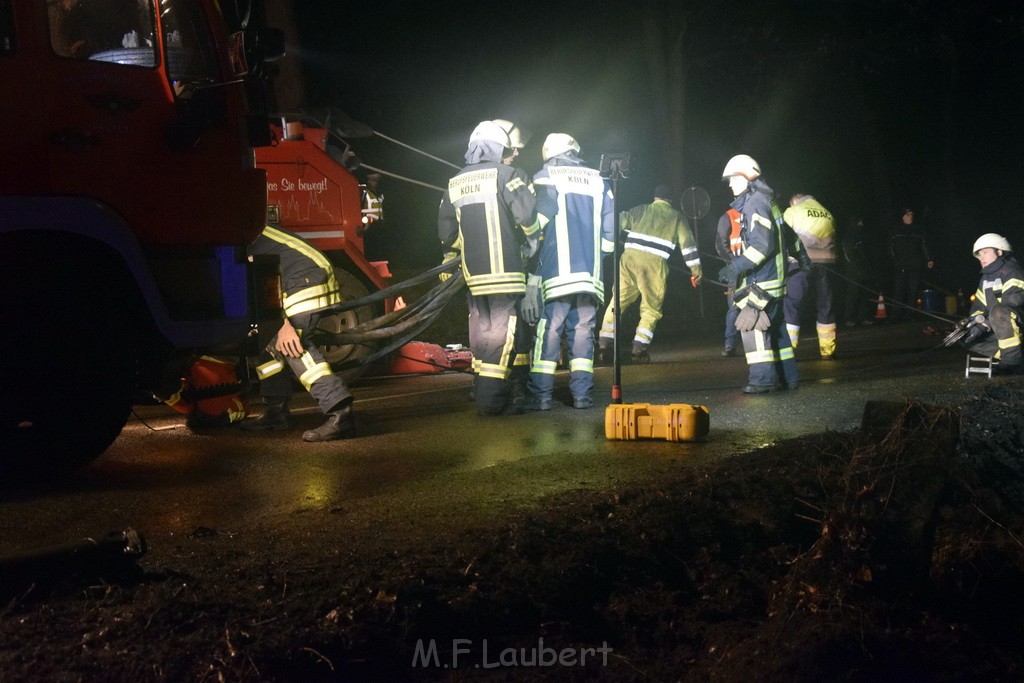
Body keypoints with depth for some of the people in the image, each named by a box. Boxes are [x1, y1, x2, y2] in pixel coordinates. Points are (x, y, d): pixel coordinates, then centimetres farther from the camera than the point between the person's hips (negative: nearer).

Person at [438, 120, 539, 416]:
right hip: (505, 269, -6)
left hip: (473, 273, 6)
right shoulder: (507, 174, -4)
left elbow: (447, 233, 16)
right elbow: (527, 214, -15)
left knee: (481, 330, 15)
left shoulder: (455, 184, 15)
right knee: (502, 331, -5)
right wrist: (532, 242, 4)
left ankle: (483, 394, 22)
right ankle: (493, 399, -9)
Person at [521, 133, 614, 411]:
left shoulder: (544, 178, 3)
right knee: (582, 331, 9)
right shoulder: (598, 182, 14)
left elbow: (535, 224, -7)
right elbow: (610, 229, 11)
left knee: (547, 331, -3)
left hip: (556, 272, -3)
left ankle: (540, 395, -5)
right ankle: (582, 393, 6)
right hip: (590, 272, 4)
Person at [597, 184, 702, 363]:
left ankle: (605, 343, 3)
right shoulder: (676, 217, 18)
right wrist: (696, 269, 15)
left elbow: (619, 221, 9)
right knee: (651, 309, 9)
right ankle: (639, 348, -3)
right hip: (655, 263, -1)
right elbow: (687, 243, 13)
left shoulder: (641, 210, 18)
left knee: (617, 301, 10)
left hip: (629, 258, 1)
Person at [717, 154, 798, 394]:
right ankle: (787, 376, 19)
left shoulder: (755, 203, -13)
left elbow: (762, 245, -22)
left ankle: (763, 378, -13)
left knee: (752, 326, -11)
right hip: (772, 279, 11)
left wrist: (735, 268, -21)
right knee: (775, 327, 14)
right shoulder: (764, 202, 19)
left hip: (761, 283, -11)